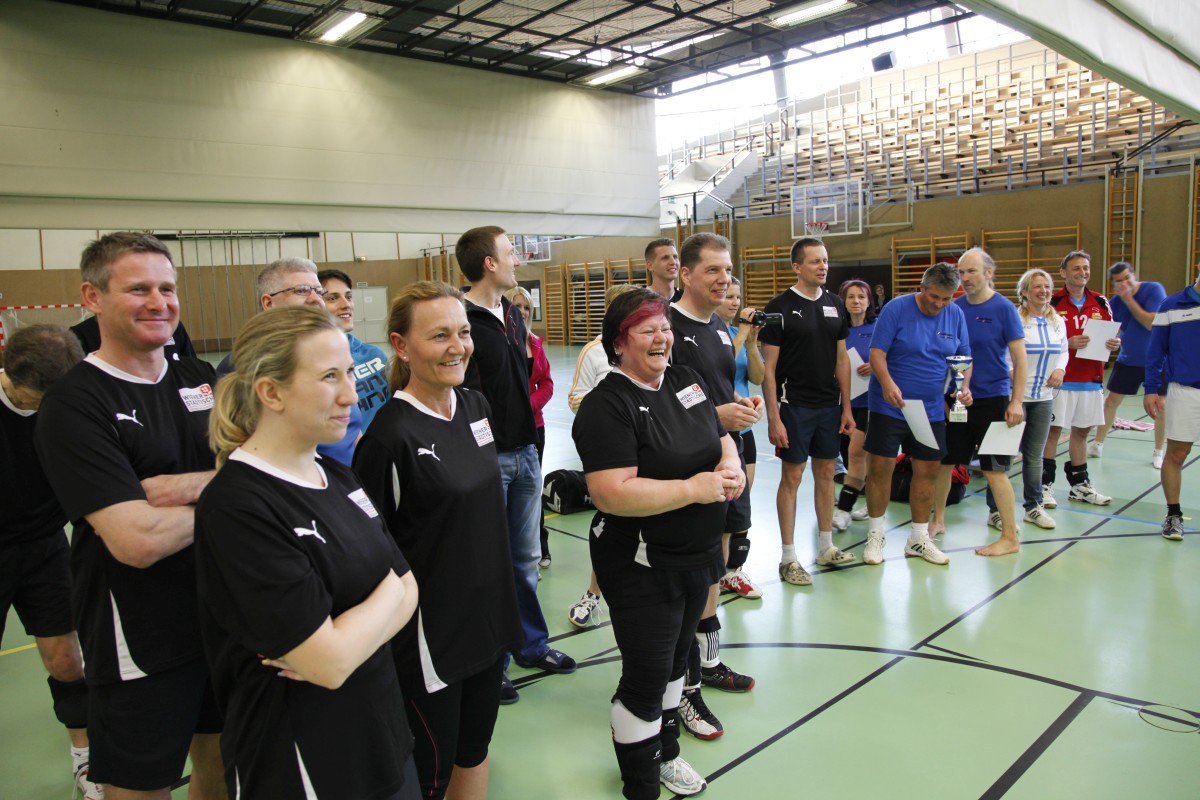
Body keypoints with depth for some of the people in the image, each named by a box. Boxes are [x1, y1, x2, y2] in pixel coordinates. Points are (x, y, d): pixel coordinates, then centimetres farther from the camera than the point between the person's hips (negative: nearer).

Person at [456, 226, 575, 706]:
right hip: (489, 459, -8)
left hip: (525, 453, 8)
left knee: (525, 557, 18)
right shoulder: (463, 322, -16)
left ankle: (532, 645, 34)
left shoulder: (513, 314, 12)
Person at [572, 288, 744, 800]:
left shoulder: (685, 380, 4)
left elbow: (721, 438, 14)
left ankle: (665, 753, 47)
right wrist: (694, 489, -25)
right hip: (642, 567, -8)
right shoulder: (607, 406, -20)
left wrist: (731, 465, -9)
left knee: (675, 660, 24)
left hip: (699, 555, 8)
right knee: (646, 679, 5)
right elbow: (612, 494, -28)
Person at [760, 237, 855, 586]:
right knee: (792, 477, 0)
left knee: (826, 472, 13)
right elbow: (768, 367, -10)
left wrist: (846, 407, 8)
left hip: (829, 405, 6)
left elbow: (841, 359, 13)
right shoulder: (780, 306, -9)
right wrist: (773, 418, -15)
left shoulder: (834, 304, 8)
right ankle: (788, 558, 10)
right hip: (794, 406, -5)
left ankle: (826, 547, 27)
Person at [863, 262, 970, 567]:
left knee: (928, 471, 9)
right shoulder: (896, 308, -9)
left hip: (932, 410, 4)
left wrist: (964, 386, -9)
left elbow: (963, 357, 10)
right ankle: (875, 535, 17)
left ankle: (919, 538, 25)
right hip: (889, 406, -4)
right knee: (880, 468, -1)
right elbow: (877, 352, -13)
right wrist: (888, 384, -30)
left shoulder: (956, 315, 5)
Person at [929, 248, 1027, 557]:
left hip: (992, 398, -5)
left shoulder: (1004, 308, -8)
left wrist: (1016, 402, -14)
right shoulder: (954, 307, 4)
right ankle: (937, 520, 28)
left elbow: (1020, 359, -9)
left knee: (994, 469, -1)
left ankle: (1010, 537, 11)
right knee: (942, 461, 10)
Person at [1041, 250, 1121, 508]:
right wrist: (1068, 343, -21)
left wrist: (1114, 343, -6)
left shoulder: (1101, 303, 9)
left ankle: (1080, 485, 25)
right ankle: (1044, 485, 6)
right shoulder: (1052, 303, -5)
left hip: (1091, 380, 5)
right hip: (1060, 379, -5)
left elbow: (1111, 335, 16)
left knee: (1082, 430, 14)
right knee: (1052, 429, -2)